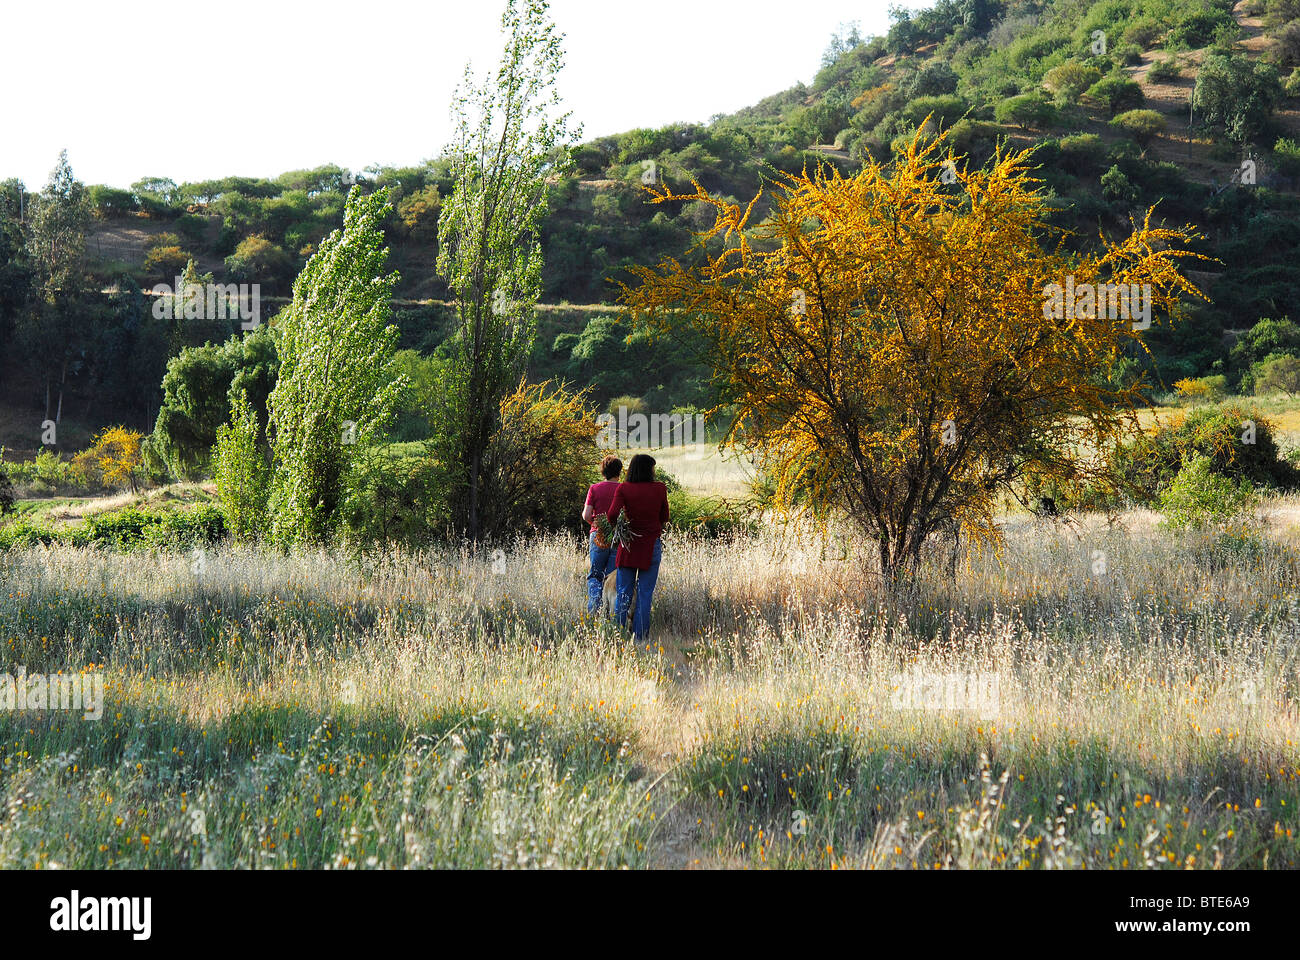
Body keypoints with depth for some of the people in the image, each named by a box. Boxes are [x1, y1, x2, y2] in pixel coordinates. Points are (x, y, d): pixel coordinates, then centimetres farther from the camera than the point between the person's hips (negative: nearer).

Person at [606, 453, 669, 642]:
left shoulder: (623, 489, -5)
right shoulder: (660, 489, -3)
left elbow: (613, 515, -15)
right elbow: (664, 517, 6)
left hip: (628, 544, 0)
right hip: (652, 545, 0)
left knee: (623, 593, 8)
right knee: (645, 593, 4)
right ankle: (639, 636, 4)